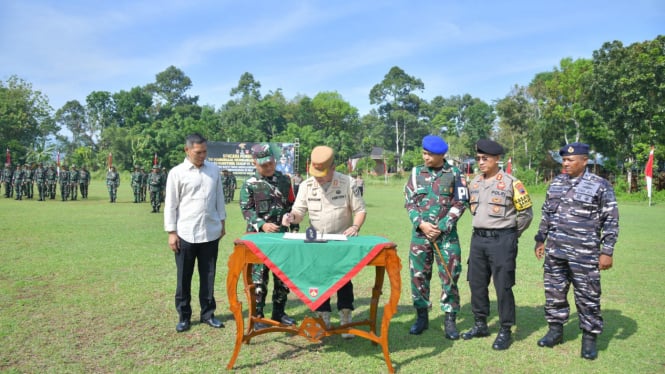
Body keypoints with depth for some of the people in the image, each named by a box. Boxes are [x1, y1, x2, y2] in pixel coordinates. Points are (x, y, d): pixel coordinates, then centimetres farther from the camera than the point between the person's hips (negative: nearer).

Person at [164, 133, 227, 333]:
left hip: (210, 232, 3)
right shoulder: (177, 173, -5)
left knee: (208, 276, 12)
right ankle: (184, 316, 23)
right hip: (186, 234, -3)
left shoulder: (214, 170, 5)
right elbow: (170, 204, -3)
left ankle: (208, 313, 25)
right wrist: (171, 232, -6)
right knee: (184, 277, 9)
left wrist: (222, 222, 13)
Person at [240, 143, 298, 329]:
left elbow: (291, 205, 15)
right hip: (259, 236, -4)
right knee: (259, 277, 1)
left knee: (283, 276, 10)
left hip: (282, 235, 4)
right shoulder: (249, 184, -4)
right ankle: (257, 316, 14)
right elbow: (246, 210, -8)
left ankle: (279, 313, 25)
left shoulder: (285, 180, 8)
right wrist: (262, 225, -23)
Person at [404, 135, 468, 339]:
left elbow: (460, 203, -3)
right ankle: (422, 317, 22)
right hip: (420, 233, 2)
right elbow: (409, 202, 5)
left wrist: (442, 227, -11)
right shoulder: (416, 173, 6)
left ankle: (450, 320, 14)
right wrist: (421, 224, -10)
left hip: (447, 234, -2)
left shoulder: (454, 173, 0)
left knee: (449, 276, 1)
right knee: (418, 275, 7)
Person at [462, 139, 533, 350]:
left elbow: (526, 213, -3)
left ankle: (505, 331, 13)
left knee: (503, 287, 0)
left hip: (501, 241, -6)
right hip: (478, 239, 6)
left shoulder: (510, 183, -10)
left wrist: (511, 235, 4)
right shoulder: (474, 183, 8)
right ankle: (480, 325, 27)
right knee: (477, 284, 12)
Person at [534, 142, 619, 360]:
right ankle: (556, 330, 28)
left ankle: (589, 338, 19)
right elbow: (546, 214, 16)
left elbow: (611, 221, -6)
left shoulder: (600, 186, -6)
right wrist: (540, 240, 15)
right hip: (554, 252, 5)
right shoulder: (556, 183, 8)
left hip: (584, 254, -5)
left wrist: (607, 252, -9)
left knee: (588, 297, 4)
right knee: (554, 293, 13)